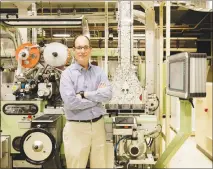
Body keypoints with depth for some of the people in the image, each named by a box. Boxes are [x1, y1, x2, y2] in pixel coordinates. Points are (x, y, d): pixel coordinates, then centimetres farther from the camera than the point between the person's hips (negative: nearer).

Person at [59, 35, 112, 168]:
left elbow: (108, 94, -9)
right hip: (76, 127, -3)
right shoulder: (67, 73, -6)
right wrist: (97, 97, -10)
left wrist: (84, 94, -15)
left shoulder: (99, 71, 6)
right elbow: (70, 102, -18)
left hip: (98, 125, 4)